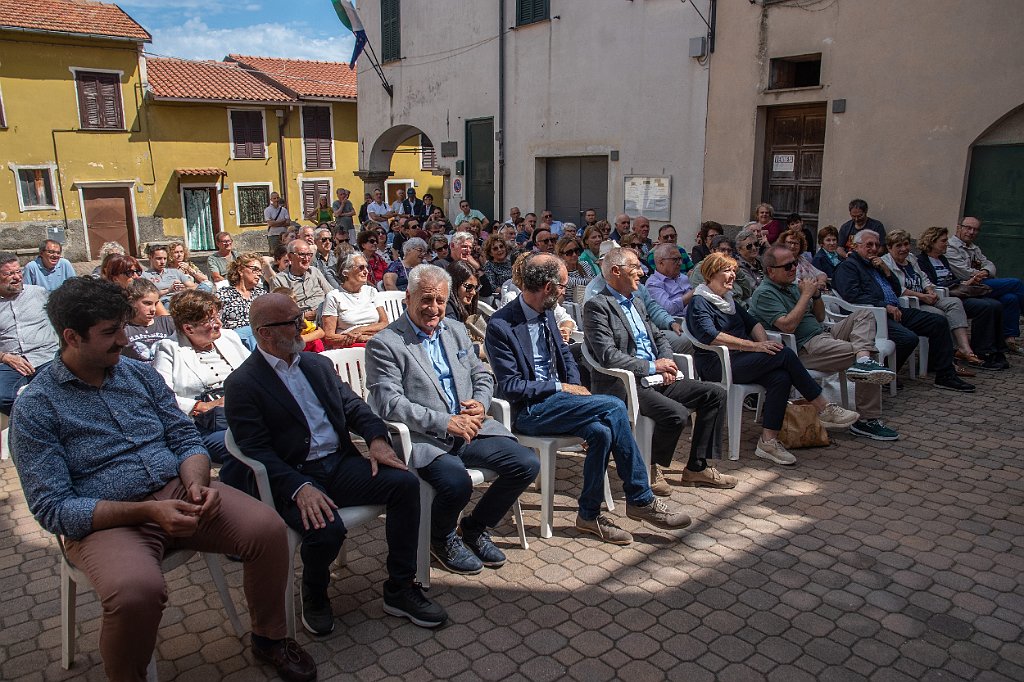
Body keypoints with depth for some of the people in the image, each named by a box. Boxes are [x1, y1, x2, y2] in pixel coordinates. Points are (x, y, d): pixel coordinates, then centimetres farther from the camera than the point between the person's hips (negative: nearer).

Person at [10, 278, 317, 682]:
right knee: (136, 590, -36)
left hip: (177, 492, 4)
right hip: (105, 520, -4)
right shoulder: (35, 408, -6)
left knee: (267, 528, -18)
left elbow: (185, 440, 10)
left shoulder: (142, 374, 9)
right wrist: (147, 511, -23)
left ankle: (269, 638, 7)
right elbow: (52, 509, -11)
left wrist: (196, 484, -14)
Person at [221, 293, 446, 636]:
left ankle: (400, 588, -3)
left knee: (405, 482, -17)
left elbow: (353, 405, 14)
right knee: (327, 528, -33)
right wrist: (299, 488, -26)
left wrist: (376, 438, -7)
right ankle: (314, 594, 4)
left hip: (341, 463, 6)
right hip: (291, 478, -5)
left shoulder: (319, 364, 15)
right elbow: (257, 451, -11)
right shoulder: (242, 383, -4)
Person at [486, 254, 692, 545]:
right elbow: (510, 387, -16)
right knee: (614, 407, -21)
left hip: (553, 398, 7)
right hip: (527, 411, -7)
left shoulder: (546, 314, 9)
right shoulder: (500, 325, -15)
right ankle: (641, 499, -8)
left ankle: (589, 515, -7)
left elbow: (565, 354, 22)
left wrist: (575, 385, 2)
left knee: (601, 431, -22)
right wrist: (561, 387, -15)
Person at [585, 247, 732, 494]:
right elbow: (608, 356, -20)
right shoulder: (597, 306, -10)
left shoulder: (636, 303, 19)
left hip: (654, 379, 9)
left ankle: (696, 468, 9)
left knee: (715, 394, 1)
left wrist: (667, 362, 3)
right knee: (676, 414, -30)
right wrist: (652, 366, -15)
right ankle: (651, 470, -2)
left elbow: (658, 337, 25)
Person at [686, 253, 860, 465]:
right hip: (718, 365, -8)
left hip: (741, 359, 8)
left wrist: (764, 342, -4)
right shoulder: (699, 303, -5)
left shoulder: (728, 300, 25)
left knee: (780, 377, -22)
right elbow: (711, 336, -21)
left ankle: (768, 441, -22)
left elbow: (752, 322, 19)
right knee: (785, 354, -21)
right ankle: (825, 410, -11)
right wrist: (756, 346, -25)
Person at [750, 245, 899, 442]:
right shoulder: (764, 294, -9)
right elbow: (788, 326, -22)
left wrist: (816, 295, 2)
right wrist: (806, 295, -14)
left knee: (864, 315, -5)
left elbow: (820, 317, 22)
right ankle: (868, 419, -15)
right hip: (804, 349, -10)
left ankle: (863, 360, -25)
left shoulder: (792, 285, 18)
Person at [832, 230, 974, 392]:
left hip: (893, 311, 9)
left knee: (939, 322, -1)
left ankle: (944, 375, 3)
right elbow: (852, 295, -17)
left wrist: (886, 270, 9)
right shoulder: (848, 266, 0)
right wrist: (885, 306, -19)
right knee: (908, 338, -31)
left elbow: (897, 290, 26)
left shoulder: (876, 265, 27)